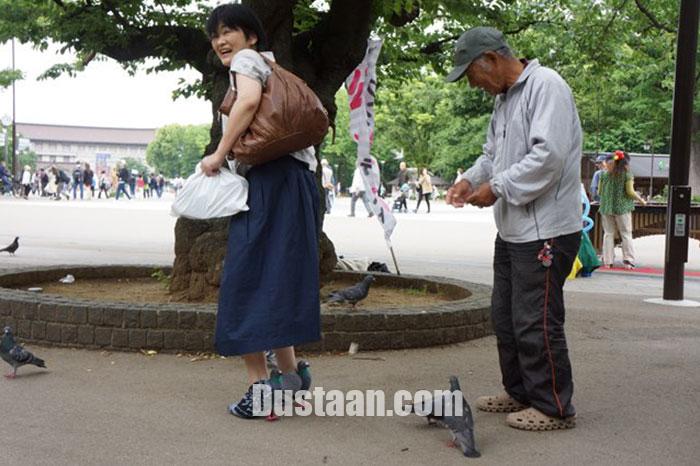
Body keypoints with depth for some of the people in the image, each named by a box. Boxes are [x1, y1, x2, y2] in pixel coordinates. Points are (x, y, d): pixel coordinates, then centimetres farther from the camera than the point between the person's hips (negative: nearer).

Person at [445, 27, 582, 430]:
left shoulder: (546, 86, -14)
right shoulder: (504, 98, 15)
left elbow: (549, 155, -24)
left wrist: (496, 188, -18)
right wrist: (471, 179, 4)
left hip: (545, 231, -10)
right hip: (512, 229, 10)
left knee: (536, 322, -4)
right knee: (506, 318, 17)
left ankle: (554, 407, 9)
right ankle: (521, 393, 30)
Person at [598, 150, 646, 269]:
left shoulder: (604, 174, 4)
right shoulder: (627, 175, -7)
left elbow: (600, 191, 8)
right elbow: (630, 192, -11)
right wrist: (641, 200, 4)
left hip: (606, 208, 3)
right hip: (622, 208, -3)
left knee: (608, 234, 9)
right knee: (626, 234, 6)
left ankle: (608, 261, 6)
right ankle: (628, 261, 1)